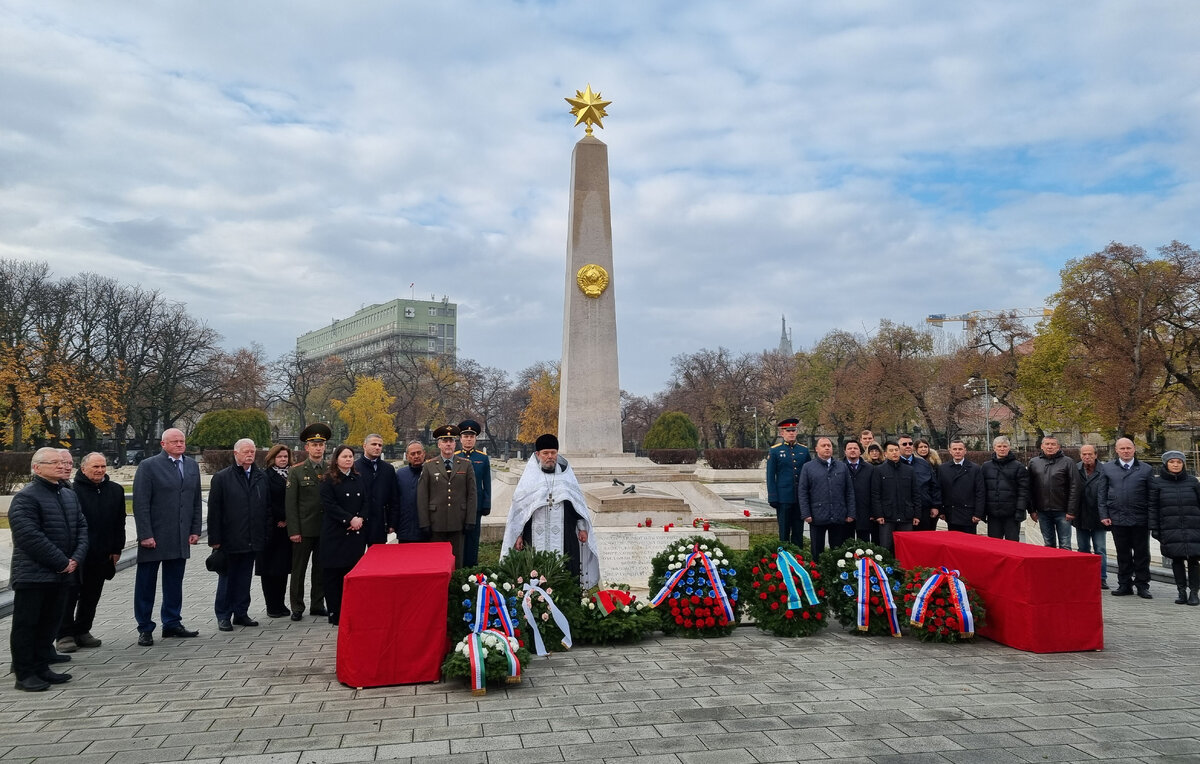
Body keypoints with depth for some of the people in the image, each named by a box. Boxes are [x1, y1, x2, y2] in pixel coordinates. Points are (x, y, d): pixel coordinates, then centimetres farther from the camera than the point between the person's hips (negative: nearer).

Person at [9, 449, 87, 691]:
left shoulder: (69, 494, 12)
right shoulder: (26, 497, -13)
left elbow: (81, 527, 13)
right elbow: (30, 537, -20)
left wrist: (76, 558, -3)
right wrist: (62, 562, -17)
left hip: (61, 574, 8)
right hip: (32, 575, -8)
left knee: (50, 623, 14)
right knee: (26, 624, 2)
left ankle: (41, 668, 24)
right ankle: (25, 674, 10)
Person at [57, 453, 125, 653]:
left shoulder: (115, 490, 8)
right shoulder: (73, 490, -8)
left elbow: (119, 522, 12)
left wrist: (117, 549, 8)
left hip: (102, 554, 5)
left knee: (92, 595, 13)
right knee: (70, 594, 1)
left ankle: (82, 631, 24)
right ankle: (65, 635, 10)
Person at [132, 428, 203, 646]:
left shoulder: (192, 466, 11)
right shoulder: (148, 466, -6)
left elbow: (196, 502, 13)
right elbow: (140, 504, -9)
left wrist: (195, 530, 6)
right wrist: (145, 535, -14)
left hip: (180, 538, 5)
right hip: (154, 537, -5)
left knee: (174, 583, 12)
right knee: (146, 584, 5)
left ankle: (172, 624, 22)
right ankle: (145, 629, 14)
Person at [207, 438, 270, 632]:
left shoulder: (261, 477, 8)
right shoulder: (221, 478, -3)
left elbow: (267, 507, 11)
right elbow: (214, 511, -5)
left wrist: (266, 535, 5)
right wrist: (215, 539, -9)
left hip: (252, 541, 4)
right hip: (229, 541, -3)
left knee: (244, 578, 11)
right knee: (227, 578, 6)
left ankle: (241, 613, 21)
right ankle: (223, 616, 15)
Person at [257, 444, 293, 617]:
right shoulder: (265, 476, -4)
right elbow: (266, 503, -10)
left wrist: (287, 520, -3)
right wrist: (280, 519, -10)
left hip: (286, 527, 5)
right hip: (271, 529, -5)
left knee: (283, 566, 9)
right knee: (269, 567, 0)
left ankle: (280, 604, 17)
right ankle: (272, 607, 7)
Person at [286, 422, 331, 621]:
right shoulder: (296, 471, -1)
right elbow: (290, 503, -4)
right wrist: (293, 531, -9)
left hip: (325, 529, 3)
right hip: (304, 530, -2)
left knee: (321, 569, 10)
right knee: (298, 569, 5)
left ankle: (318, 605, 20)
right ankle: (297, 607, 15)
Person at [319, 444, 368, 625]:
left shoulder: (358, 479, 13)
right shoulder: (329, 480, -1)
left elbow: (366, 502, 10)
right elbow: (329, 505, -10)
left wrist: (360, 518, -8)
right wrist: (350, 519, -15)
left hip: (357, 532, 4)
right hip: (335, 533, -4)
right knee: (334, 573, -1)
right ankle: (335, 614, 6)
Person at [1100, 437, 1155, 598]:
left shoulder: (1146, 469, 5)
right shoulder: (1107, 468, 8)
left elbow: (1152, 495, 5)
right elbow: (1102, 493, 8)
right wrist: (1104, 515, 1)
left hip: (1140, 520, -1)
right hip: (1117, 519, 1)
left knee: (1142, 554, 5)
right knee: (1122, 554, 8)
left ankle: (1142, 585, 14)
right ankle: (1125, 585, 16)